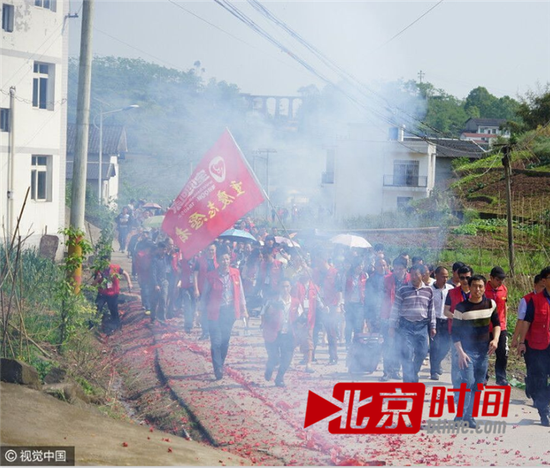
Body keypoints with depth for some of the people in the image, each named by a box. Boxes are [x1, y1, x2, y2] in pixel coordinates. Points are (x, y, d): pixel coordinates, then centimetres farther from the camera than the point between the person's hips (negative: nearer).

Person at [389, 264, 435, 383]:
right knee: (407, 353, -9)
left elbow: (431, 310, 12)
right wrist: (392, 326, 0)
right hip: (406, 325, -3)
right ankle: (409, 379, -3)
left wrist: (432, 327, 11)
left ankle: (413, 375, 27)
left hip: (422, 325, 3)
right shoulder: (403, 290, -2)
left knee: (422, 353, 4)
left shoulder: (428, 291, 6)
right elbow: (395, 309, 1)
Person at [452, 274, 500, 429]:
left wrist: (495, 339, -4)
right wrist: (460, 353, -14)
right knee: (468, 382, -16)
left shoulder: (490, 304, 1)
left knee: (478, 385, 7)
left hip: (484, 352, 4)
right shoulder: (462, 307, -10)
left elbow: (496, 323, 14)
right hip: (467, 351, -4)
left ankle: (469, 416, 16)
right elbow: (455, 332, -7)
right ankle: (460, 416, -10)